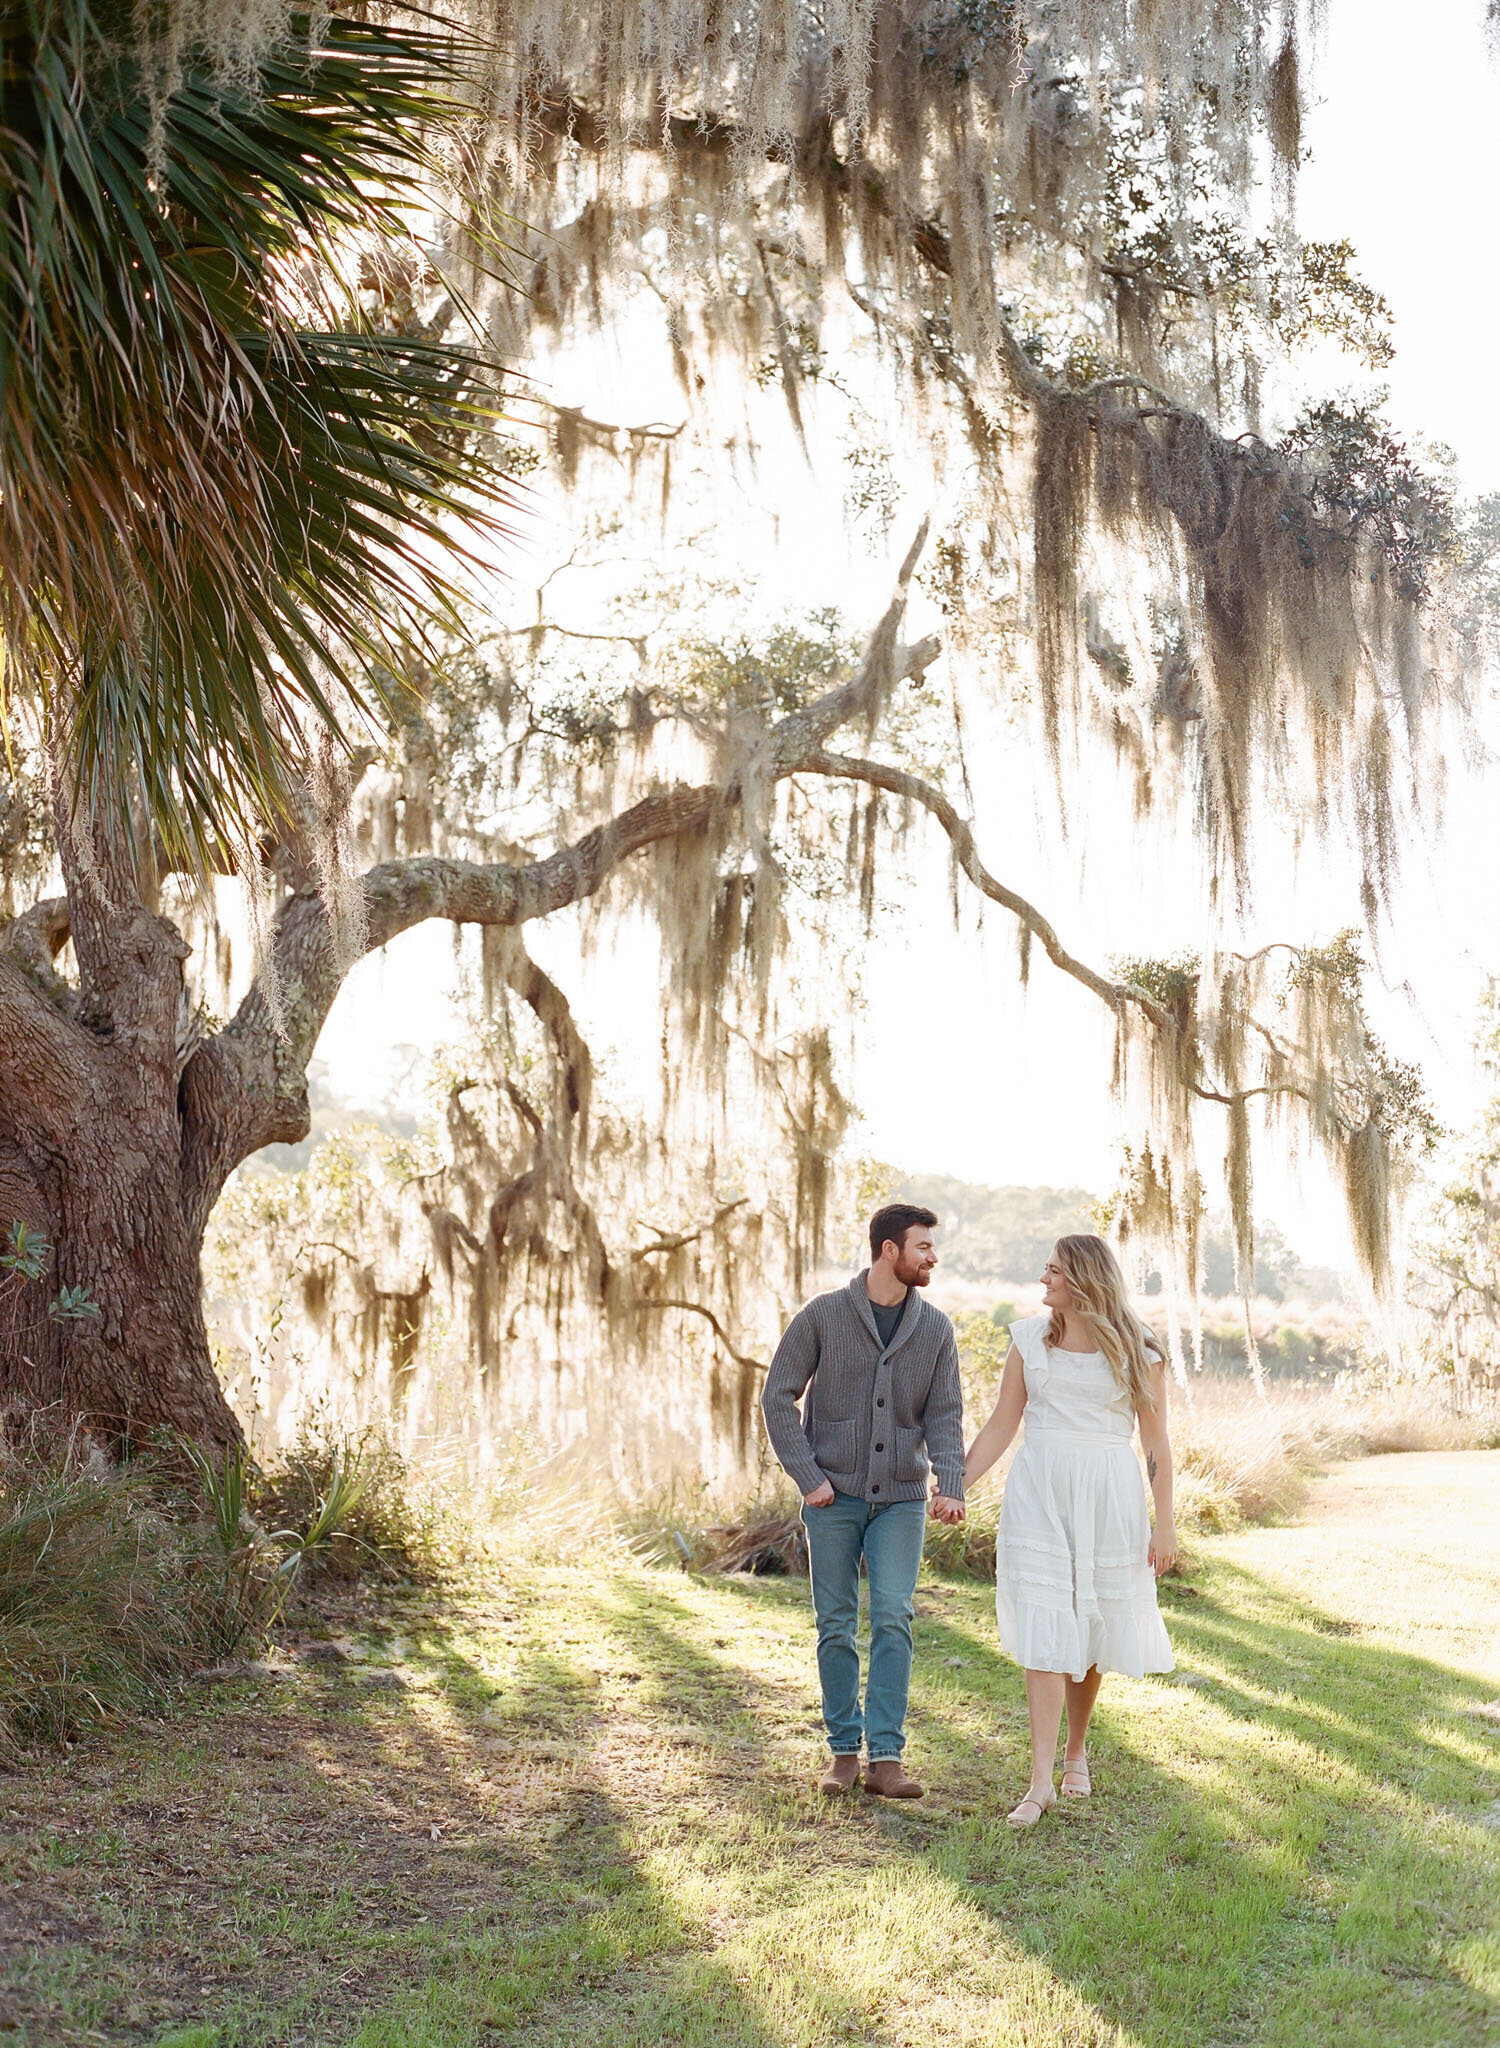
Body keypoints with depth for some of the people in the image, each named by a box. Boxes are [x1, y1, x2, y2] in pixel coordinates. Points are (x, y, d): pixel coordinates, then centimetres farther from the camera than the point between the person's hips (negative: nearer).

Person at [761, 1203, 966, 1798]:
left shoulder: (935, 1329, 2)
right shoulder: (822, 1315, -6)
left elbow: (944, 1415, 0)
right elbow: (778, 1396, -3)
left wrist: (950, 1484, -17)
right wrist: (808, 1477, -9)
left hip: (900, 1498, 1)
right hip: (835, 1497, -1)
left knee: (893, 1619, -10)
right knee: (837, 1626, 5)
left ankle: (886, 1757, -6)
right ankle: (844, 1751, 17)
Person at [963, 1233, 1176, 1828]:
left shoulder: (1136, 1349, 0)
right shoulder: (1029, 1337, 6)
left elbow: (1156, 1443, 2)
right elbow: (1000, 1426, 8)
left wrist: (1164, 1525, -2)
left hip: (1108, 1495, -1)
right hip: (1038, 1490, 1)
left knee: (1091, 1626, 8)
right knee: (1043, 1629, -6)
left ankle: (1077, 1750, 31)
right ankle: (1041, 1781, -7)